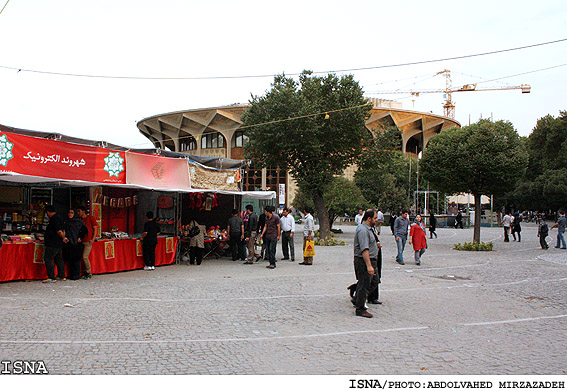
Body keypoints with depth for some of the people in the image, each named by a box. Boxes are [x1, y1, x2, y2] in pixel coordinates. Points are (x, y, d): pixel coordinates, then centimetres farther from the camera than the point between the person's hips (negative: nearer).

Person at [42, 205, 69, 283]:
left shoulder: (55, 218, -16)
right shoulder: (59, 217, 16)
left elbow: (59, 231, -21)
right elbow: (63, 230, 18)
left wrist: (63, 238, -8)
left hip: (52, 244, -10)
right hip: (58, 244, 10)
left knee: (48, 259, -8)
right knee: (59, 259, 15)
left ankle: (51, 278, -11)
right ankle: (62, 276, 20)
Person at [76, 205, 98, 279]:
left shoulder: (91, 218, -1)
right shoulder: (80, 220, 16)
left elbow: (95, 229, -4)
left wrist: (93, 239, -12)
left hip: (88, 241, -6)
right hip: (82, 241, 6)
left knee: (85, 257, -12)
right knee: (83, 257, 5)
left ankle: (89, 273, -1)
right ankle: (85, 273, 13)